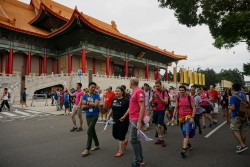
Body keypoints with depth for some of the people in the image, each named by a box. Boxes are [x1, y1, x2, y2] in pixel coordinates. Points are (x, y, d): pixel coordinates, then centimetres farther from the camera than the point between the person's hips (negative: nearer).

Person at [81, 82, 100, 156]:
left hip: (94, 115, -5)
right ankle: (97, 145, 33)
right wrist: (92, 104, -17)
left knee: (89, 131, -8)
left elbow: (96, 104, -21)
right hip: (87, 116, 5)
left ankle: (87, 149, 3)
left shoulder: (96, 95, -7)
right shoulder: (85, 96, 2)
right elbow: (83, 106, -7)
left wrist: (87, 102, -13)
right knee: (92, 131, 16)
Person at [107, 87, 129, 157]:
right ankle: (125, 141, 42)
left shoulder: (126, 100, -13)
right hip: (115, 121, 6)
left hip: (124, 121, -6)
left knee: (121, 136, 3)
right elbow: (112, 109, 16)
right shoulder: (114, 100, 5)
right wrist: (108, 116, 11)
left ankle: (120, 151, 23)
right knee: (115, 135, 13)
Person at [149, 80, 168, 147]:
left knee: (160, 125, -10)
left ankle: (162, 139, 6)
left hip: (161, 111, -5)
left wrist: (159, 98, -24)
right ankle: (159, 139, 22)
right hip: (155, 110, 5)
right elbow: (150, 102, 5)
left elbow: (166, 102, -13)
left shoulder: (164, 92, -6)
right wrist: (152, 98, -15)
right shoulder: (154, 92, 8)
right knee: (157, 125, 10)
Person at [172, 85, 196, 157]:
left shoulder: (190, 98, -6)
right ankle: (189, 145, 37)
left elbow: (194, 108, -6)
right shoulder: (178, 99, 6)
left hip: (188, 117, -5)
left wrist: (192, 117, -15)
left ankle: (184, 149, -18)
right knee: (185, 133, 16)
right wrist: (173, 116, 4)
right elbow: (176, 108, 11)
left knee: (186, 133, -15)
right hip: (181, 117, 5)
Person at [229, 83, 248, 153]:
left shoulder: (233, 97, -17)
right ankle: (243, 145, 25)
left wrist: (229, 106, -3)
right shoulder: (244, 95, 5)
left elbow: (233, 108, -23)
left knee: (235, 130, -5)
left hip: (236, 116, -7)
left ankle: (242, 145, -13)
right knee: (243, 131, 14)